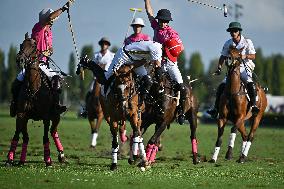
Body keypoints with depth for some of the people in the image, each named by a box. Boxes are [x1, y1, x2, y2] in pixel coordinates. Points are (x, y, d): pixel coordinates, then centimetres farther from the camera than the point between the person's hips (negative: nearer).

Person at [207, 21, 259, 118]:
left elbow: (253, 56, -4)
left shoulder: (247, 42, -2)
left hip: (245, 68, -3)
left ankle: (253, 105, -28)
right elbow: (223, 56, 9)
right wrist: (219, 67, -5)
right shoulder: (228, 44, 5)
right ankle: (216, 108, -5)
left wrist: (245, 56, -25)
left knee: (250, 84, -31)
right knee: (221, 86, -12)